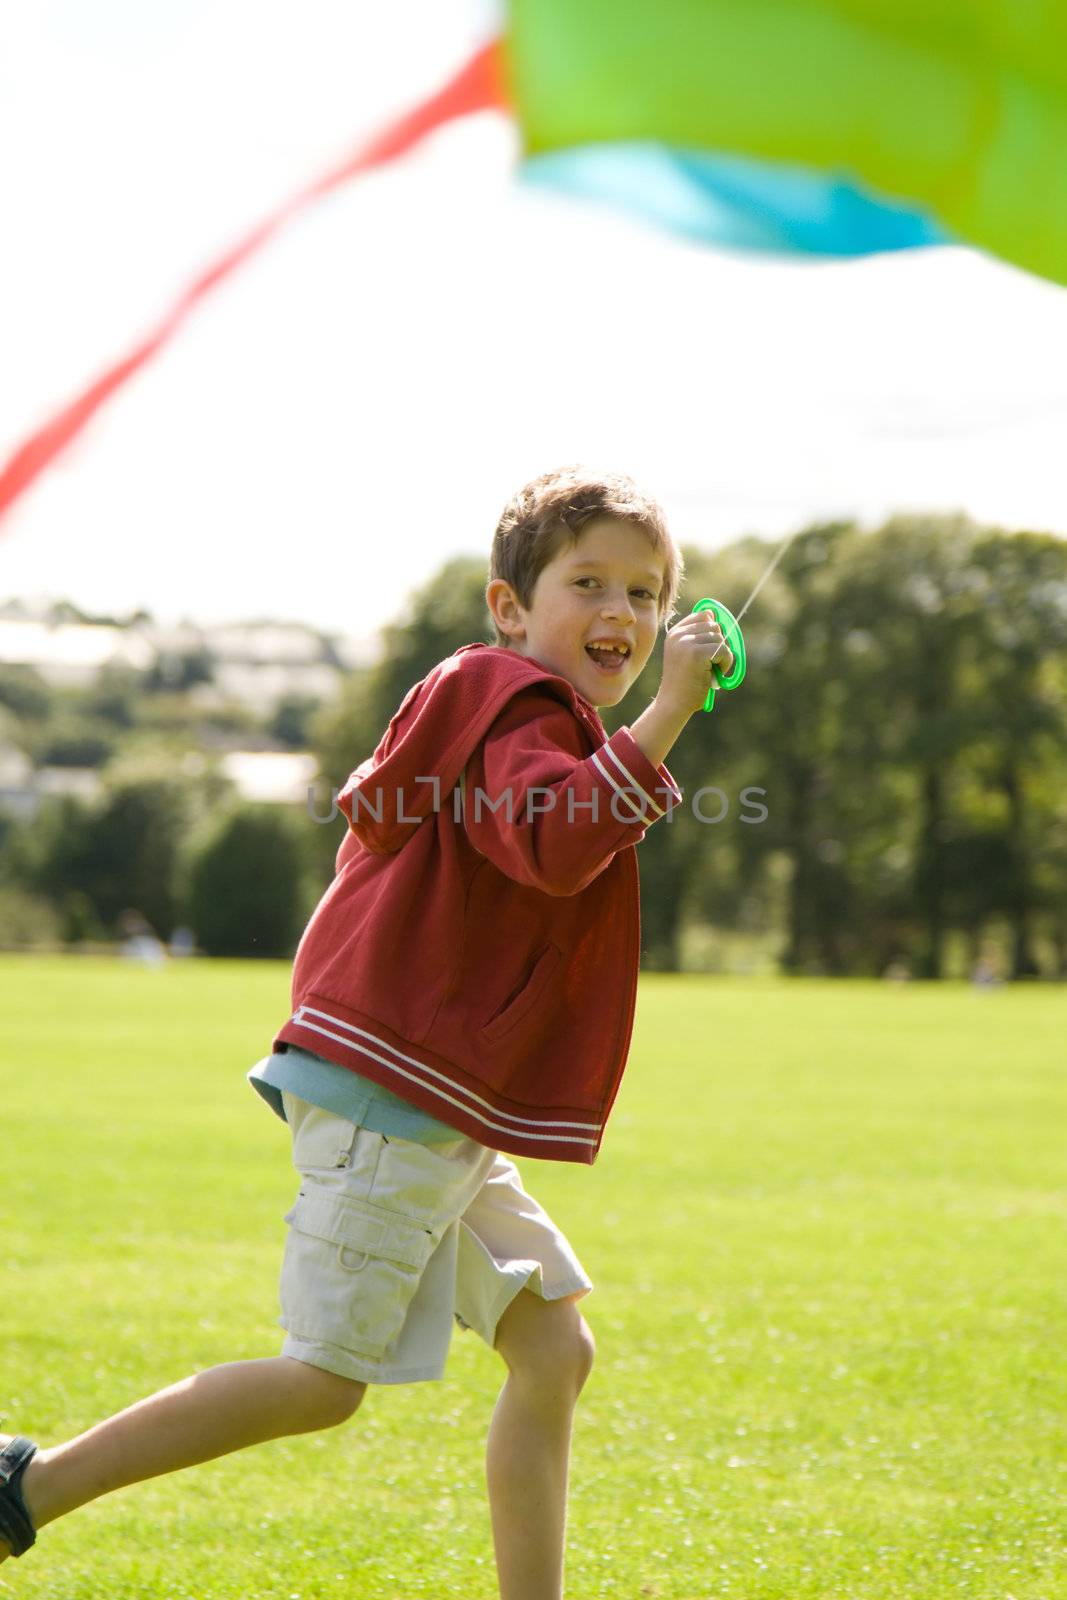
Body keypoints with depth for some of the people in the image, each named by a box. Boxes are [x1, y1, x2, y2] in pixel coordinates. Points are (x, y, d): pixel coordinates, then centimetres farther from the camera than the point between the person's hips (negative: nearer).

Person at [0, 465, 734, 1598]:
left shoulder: (508, 719, 22)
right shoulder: (522, 709, -9)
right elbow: (556, 845, -29)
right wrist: (663, 717, -28)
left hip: (444, 1121, 11)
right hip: (396, 1102, -11)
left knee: (553, 1349, 6)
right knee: (323, 1382, -7)